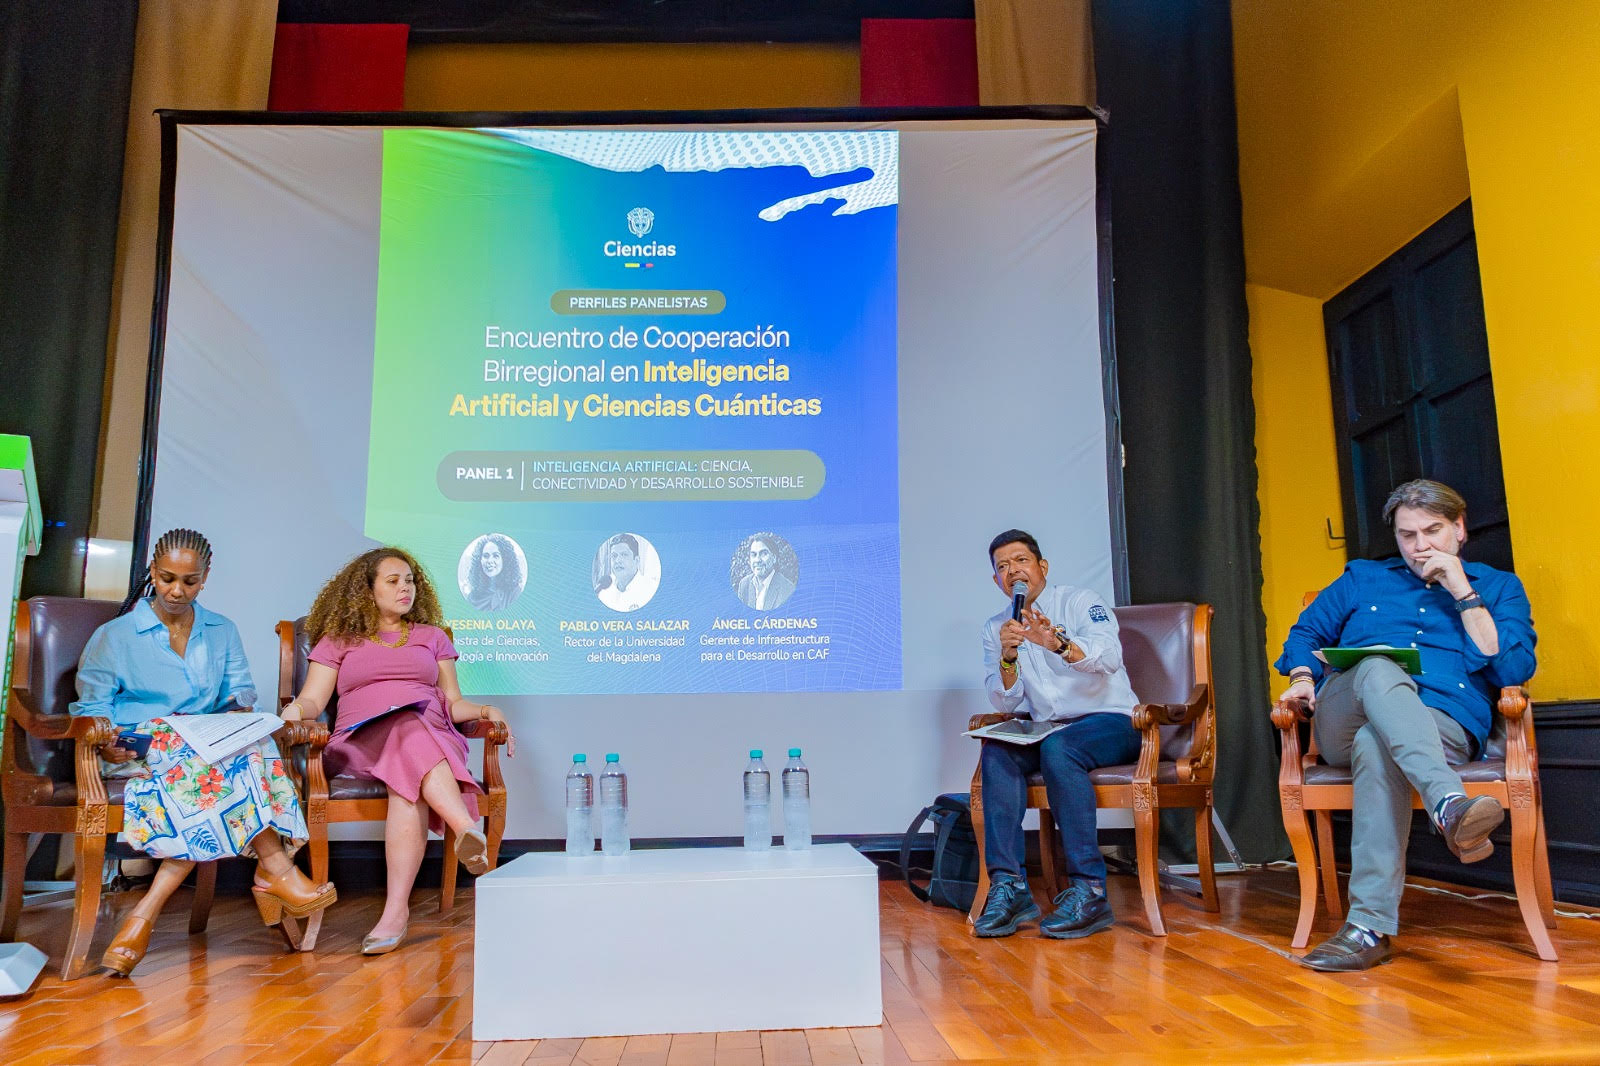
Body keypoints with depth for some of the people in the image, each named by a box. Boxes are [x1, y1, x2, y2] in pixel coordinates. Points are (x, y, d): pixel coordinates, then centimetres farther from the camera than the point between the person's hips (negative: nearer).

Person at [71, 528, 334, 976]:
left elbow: (241, 692, 12)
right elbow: (91, 709, 5)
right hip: (137, 750, -2)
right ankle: (276, 869, -33)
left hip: (208, 744, 3)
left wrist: (240, 708, -13)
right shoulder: (115, 636, 10)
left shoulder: (222, 632, 19)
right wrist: (105, 743, -17)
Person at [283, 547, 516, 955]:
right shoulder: (337, 641, 23)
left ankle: (396, 910, -51)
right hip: (362, 741, -1)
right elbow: (312, 700, 11)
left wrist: (487, 710, 0)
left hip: (433, 735, 2)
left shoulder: (432, 637, 26)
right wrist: (295, 709, -14)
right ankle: (469, 831, -58)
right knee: (409, 732, -40)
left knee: (409, 784, -37)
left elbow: (454, 703, 21)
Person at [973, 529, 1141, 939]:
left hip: (1111, 723, -4)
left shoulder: (1081, 601, -1)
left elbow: (1110, 657, -20)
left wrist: (1058, 644, -38)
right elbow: (1007, 703, 2)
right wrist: (1008, 656, -17)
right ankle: (1008, 886, -26)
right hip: (1048, 730, 4)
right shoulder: (996, 629, 12)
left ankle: (1089, 890, -31)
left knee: (1058, 748, -34)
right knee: (996, 750, -26)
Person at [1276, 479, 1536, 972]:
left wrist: (1463, 593, 0)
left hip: (1444, 726, -1)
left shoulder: (1499, 587, 21)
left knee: (1376, 743, -39)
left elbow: (1513, 669, 5)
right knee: (1378, 671, -36)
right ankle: (1451, 805, -58)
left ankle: (1371, 926, -46)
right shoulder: (1363, 579, 27)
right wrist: (1303, 678, 3)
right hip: (1343, 724, 2)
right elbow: (1305, 632, 25)